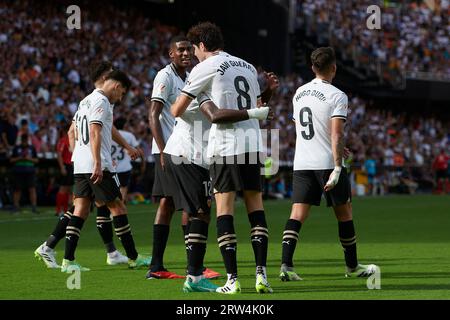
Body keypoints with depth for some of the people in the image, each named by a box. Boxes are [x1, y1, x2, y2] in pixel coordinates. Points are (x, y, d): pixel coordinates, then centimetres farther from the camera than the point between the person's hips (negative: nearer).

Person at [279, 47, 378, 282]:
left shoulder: (299, 93, 12)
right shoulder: (336, 96, -8)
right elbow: (336, 134, -17)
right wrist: (337, 168, -19)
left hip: (301, 163, 5)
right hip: (327, 163, -5)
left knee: (297, 215, -2)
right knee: (344, 213, 11)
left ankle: (286, 264, -20)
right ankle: (352, 266, 22)